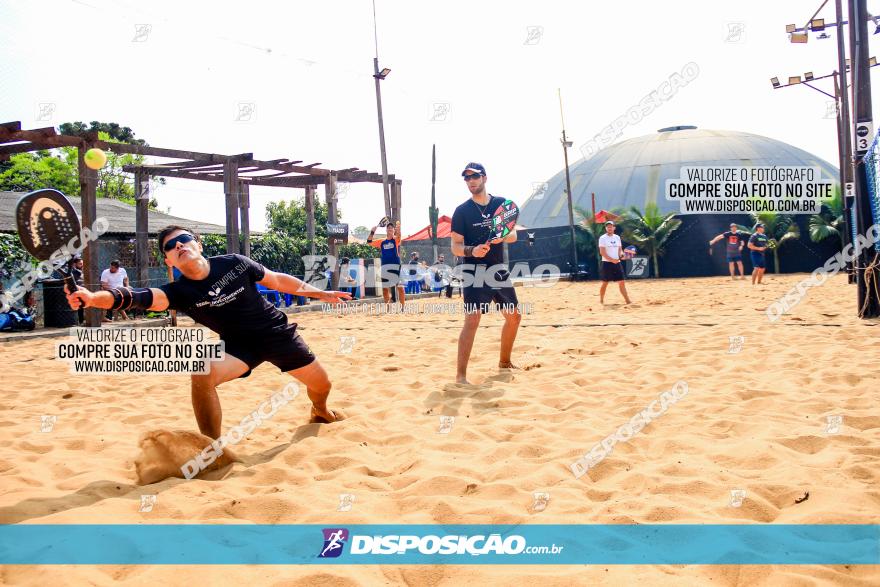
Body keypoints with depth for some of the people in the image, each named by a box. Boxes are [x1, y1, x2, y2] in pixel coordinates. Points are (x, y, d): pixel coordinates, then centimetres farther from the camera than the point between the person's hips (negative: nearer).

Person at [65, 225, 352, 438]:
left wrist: (320, 293, 7)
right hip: (239, 344, -1)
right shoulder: (179, 292, -18)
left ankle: (320, 411, 52)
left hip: (278, 331, 1)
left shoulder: (234, 263, -14)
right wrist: (93, 297, -55)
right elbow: (142, 297, -37)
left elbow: (277, 280, 0)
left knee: (321, 385, 11)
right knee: (202, 374, -31)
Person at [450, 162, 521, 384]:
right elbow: (455, 247, -6)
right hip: (475, 271, -5)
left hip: (500, 270, 5)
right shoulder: (462, 211, -4)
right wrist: (471, 251, -27)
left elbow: (513, 235, 7)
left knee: (514, 317, 14)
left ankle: (504, 362, 32)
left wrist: (502, 236, -16)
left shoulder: (501, 204, 7)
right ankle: (460, 375, -17)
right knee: (472, 320, -17)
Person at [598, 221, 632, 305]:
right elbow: (602, 252, -12)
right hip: (607, 263, -5)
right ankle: (601, 300, 13)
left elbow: (620, 249, 17)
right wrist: (612, 260, -19)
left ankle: (627, 300, 1)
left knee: (621, 282, 1)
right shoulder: (603, 238, -5)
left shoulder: (617, 237, 13)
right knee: (605, 283, 0)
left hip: (617, 263, 5)